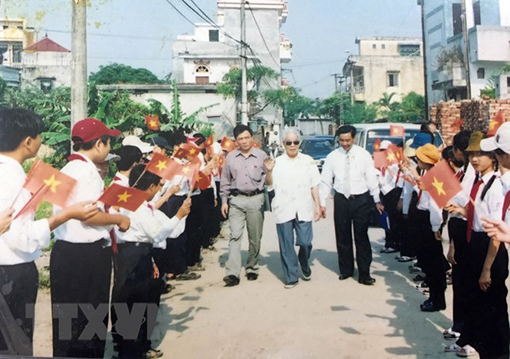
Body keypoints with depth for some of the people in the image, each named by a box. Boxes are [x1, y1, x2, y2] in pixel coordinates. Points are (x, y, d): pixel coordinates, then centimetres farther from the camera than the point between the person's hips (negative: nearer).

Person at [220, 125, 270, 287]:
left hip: (256, 199, 0)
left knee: (255, 237, 8)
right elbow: (225, 181, 10)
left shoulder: (261, 155, 1)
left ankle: (252, 268, 24)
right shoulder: (231, 157, 5)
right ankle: (233, 273, -9)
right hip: (236, 200, 0)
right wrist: (224, 201, 6)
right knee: (235, 236, -6)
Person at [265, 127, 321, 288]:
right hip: (284, 210, 0)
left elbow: (314, 186, 9)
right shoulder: (277, 162, 5)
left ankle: (305, 266, 30)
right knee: (286, 245, 4)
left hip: (303, 209, 0)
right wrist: (269, 171, -13)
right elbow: (270, 185, 4)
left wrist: (317, 206, 5)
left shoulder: (308, 161, 7)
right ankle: (291, 277, 17)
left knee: (305, 242, -1)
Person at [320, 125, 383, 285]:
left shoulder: (364, 155, -3)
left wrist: (377, 200, -2)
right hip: (341, 199, 2)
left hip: (361, 199, -2)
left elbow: (372, 178, -1)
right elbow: (326, 181, 2)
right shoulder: (332, 157, 0)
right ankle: (346, 270, 27)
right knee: (342, 237, 11)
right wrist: (322, 203, -1)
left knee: (361, 237, 1)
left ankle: (364, 274, 10)